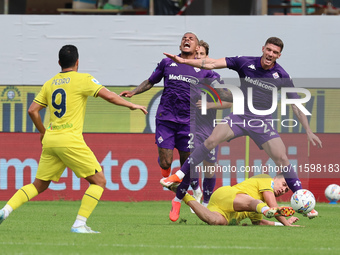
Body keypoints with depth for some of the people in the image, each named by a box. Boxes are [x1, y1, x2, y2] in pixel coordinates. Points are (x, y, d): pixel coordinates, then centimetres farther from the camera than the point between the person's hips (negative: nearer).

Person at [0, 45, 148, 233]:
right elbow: (109, 96, -7)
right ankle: (79, 224, -8)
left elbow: (32, 110, 14)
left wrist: (42, 131, 28)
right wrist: (131, 105, 7)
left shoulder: (50, 83, 14)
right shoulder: (82, 79, -3)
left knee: (39, 185, 16)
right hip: (70, 140, -6)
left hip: (49, 140, 6)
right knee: (99, 181, 2)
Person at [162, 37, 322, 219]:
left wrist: (308, 131, -5)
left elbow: (296, 105, -1)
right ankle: (179, 176, -7)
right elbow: (213, 64, -8)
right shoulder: (245, 63, -6)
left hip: (262, 122, -1)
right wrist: (183, 61, -16)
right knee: (211, 141, -19)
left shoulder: (282, 77, -7)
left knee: (281, 159, -12)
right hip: (239, 116, 1)